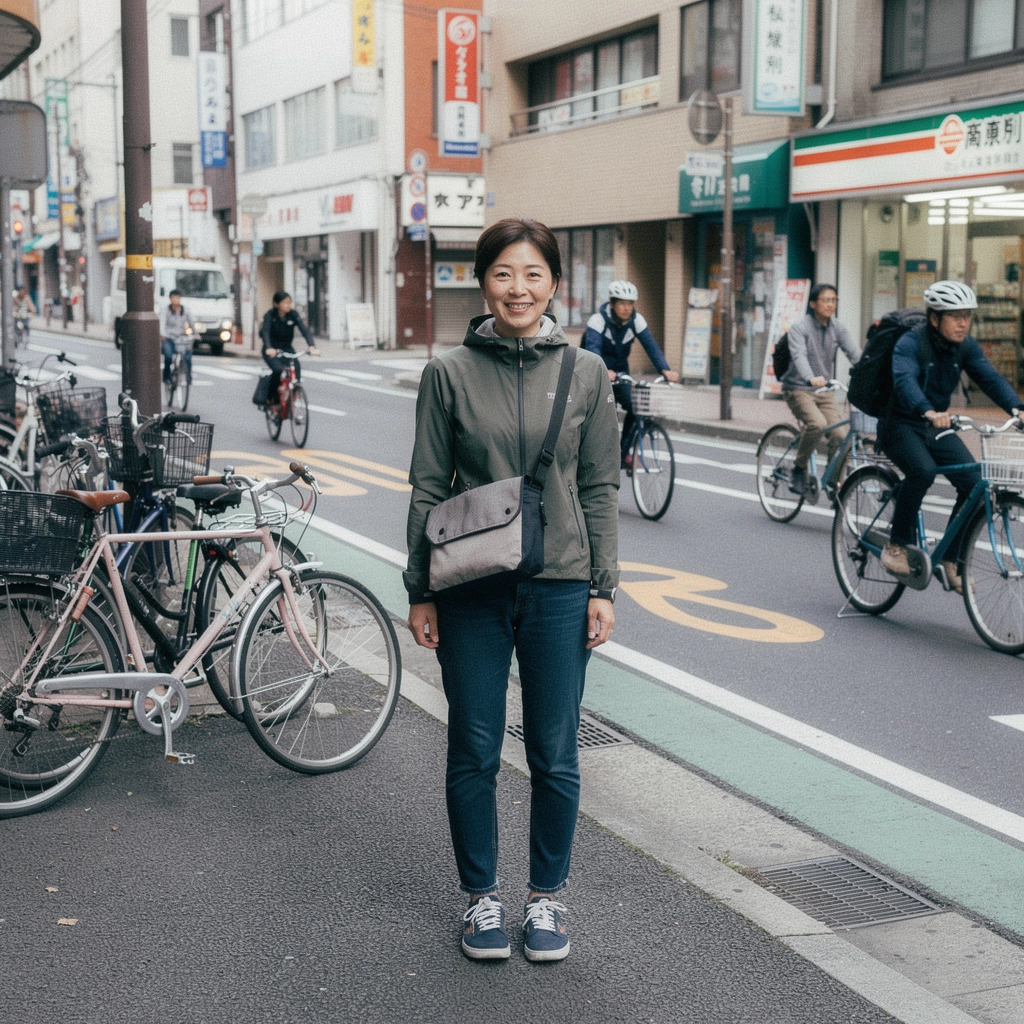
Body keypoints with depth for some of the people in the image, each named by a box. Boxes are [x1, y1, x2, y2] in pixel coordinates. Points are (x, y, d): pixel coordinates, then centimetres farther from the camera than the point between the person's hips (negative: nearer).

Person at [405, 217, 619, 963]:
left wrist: (604, 587, 1)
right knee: (475, 755, 8)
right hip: (472, 592, 0)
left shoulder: (586, 372, 2)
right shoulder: (450, 372, -1)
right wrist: (420, 592, 0)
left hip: (560, 588, 1)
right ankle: (482, 898, 25)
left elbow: (601, 489, 5)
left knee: (555, 757, 8)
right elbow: (428, 490, 2)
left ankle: (546, 897, 26)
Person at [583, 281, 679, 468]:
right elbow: (593, 348, -37)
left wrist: (665, 370, -37)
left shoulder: (636, 321, -10)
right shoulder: (598, 320, -23)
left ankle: (623, 453, 1)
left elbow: (651, 346, -20)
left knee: (634, 406, -15)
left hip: (620, 371, 4)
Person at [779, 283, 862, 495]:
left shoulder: (838, 328, 6)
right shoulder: (800, 328, -9)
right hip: (798, 389, -5)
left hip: (824, 391, 5)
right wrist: (811, 378, -46)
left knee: (840, 434, -13)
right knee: (817, 424, -30)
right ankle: (799, 469, -10)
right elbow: (799, 356, -26)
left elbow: (855, 354, -6)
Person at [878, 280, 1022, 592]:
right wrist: (928, 412, -55)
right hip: (901, 424, -6)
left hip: (937, 427, 6)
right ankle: (896, 546, -16)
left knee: (973, 482, -13)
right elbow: (904, 379, -36)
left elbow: (990, 377, -11)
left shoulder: (966, 347, -1)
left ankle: (952, 560, 2)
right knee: (923, 470, -34)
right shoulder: (911, 343, -19)